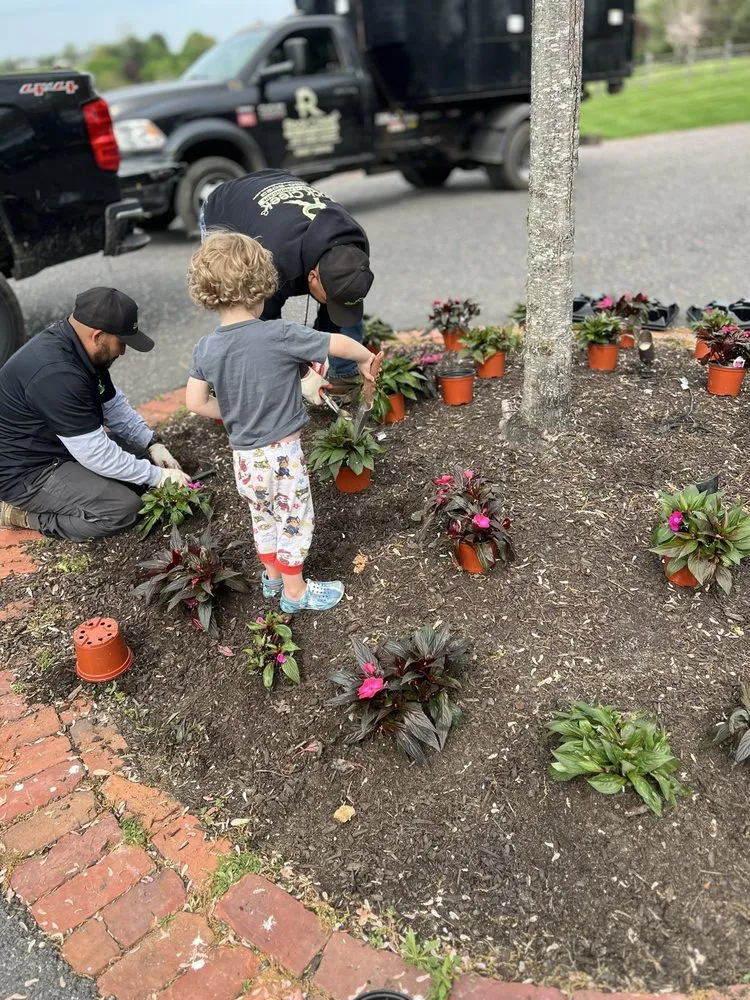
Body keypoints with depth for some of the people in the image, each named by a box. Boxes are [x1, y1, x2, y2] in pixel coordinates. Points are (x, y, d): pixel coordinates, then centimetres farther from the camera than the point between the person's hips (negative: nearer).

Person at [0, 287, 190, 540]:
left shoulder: (79, 346, -3)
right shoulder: (56, 375, -33)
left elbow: (113, 404, 11)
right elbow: (97, 455, -29)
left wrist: (152, 443, 0)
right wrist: (157, 476, -18)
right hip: (25, 471, -10)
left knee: (144, 460, 7)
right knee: (123, 508, -21)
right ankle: (24, 512, -4)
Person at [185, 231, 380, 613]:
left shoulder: (206, 348, -6)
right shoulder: (278, 336, -21)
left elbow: (196, 402, -1)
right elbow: (340, 344, -14)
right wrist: (365, 359, 5)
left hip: (245, 455, 5)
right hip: (281, 452, -5)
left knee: (263, 516, 25)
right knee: (295, 519, 13)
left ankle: (272, 575, 44)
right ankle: (294, 590, 27)